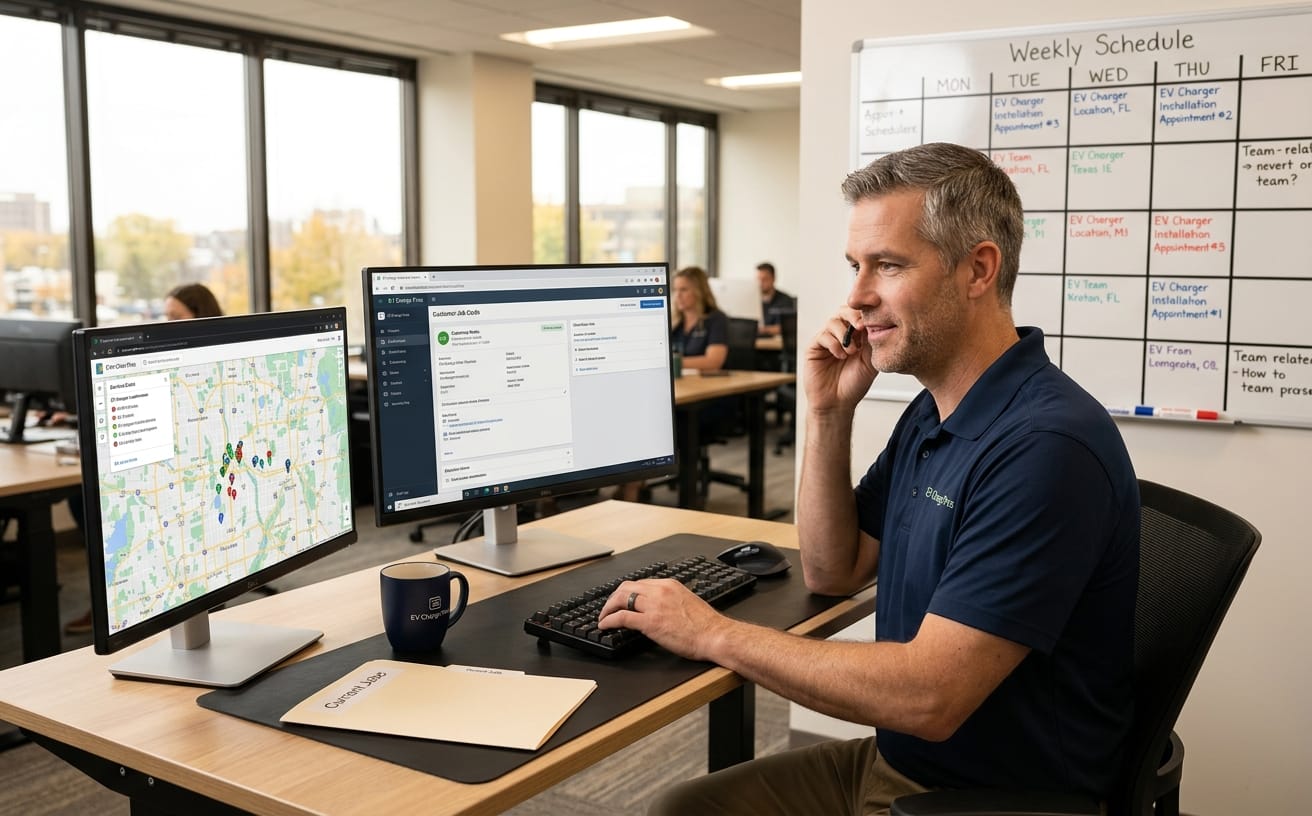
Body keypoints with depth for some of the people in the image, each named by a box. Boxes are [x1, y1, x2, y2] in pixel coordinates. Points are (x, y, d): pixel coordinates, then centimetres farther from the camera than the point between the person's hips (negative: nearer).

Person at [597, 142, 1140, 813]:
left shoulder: (1046, 444, -27)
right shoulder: (929, 415, 4)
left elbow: (928, 698, -30)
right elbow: (834, 570, 10)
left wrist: (713, 633, -21)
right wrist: (827, 414, -3)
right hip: (894, 759, 8)